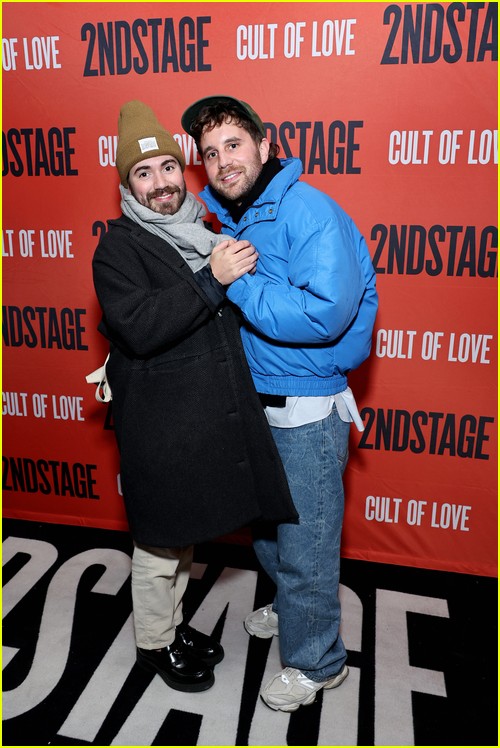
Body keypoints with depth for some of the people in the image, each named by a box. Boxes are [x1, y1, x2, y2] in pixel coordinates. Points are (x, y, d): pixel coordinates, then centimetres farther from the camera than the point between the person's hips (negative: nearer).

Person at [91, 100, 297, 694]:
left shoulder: (202, 232, 12)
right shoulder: (118, 248, -10)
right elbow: (139, 329, -27)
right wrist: (213, 279, -27)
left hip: (209, 417, 7)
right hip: (159, 425, -7)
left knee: (183, 534, 23)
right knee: (159, 544, 10)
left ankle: (173, 624, 45)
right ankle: (154, 644, 35)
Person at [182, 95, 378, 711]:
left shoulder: (309, 211, -18)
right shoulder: (226, 220, 8)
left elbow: (325, 314, -30)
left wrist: (236, 284, -22)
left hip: (307, 411, -8)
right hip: (255, 404, 8)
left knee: (304, 544, 6)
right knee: (265, 526, 24)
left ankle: (316, 662, 30)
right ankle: (291, 607, 51)